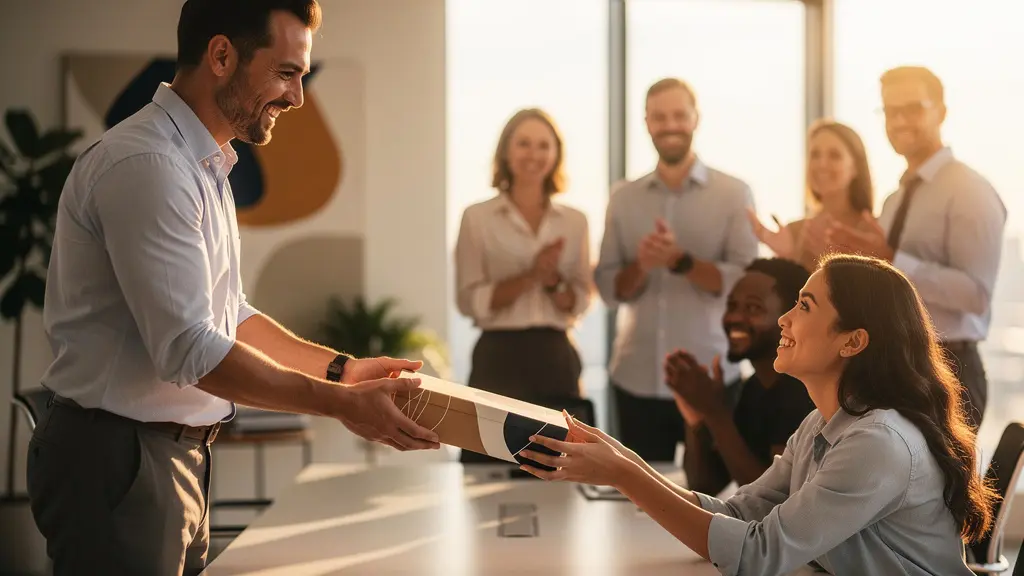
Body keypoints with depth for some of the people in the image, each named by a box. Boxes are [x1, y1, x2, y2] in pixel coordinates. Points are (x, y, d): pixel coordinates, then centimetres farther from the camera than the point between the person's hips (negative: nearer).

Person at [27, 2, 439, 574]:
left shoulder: (207, 167, 13)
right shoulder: (146, 165, -20)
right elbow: (190, 350, -23)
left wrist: (341, 369, 8)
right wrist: (341, 404, -19)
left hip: (183, 455, 9)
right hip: (117, 460, -9)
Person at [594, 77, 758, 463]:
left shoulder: (733, 194, -1)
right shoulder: (623, 199, 7)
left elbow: (746, 280, -10)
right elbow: (608, 288, 3)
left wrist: (681, 260, -22)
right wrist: (640, 266, -17)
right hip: (636, 380, 3)